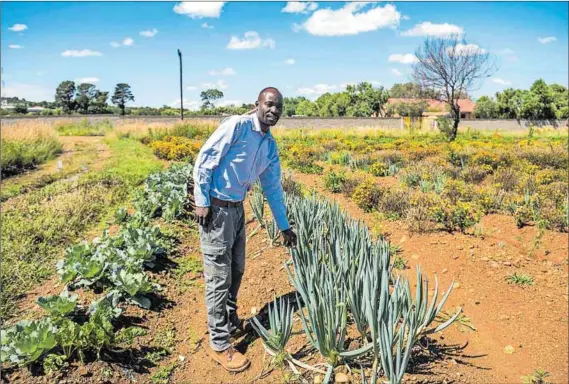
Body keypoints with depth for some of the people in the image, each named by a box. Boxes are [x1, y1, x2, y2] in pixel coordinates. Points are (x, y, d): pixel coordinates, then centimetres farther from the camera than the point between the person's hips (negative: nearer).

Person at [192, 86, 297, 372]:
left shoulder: (271, 146, 9)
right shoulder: (237, 125, -14)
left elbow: (273, 187, 16)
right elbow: (204, 159, -15)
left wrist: (284, 226, 20)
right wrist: (202, 201, -17)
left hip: (237, 208, 8)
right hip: (215, 208, -8)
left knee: (236, 270, 18)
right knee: (219, 278, -1)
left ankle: (230, 320, 39)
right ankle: (219, 344, 12)